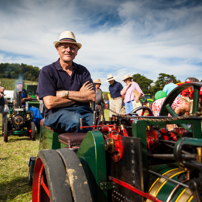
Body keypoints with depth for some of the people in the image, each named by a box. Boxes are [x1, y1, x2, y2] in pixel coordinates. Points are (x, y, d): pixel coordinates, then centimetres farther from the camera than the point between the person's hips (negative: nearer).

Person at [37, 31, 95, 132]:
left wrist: (64, 93, -6)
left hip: (82, 111, 3)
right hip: (57, 113, -2)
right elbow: (49, 103, -8)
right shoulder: (47, 71, 6)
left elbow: (92, 97, 1)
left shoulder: (83, 71, 16)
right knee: (76, 120, -36)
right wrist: (80, 95, -2)